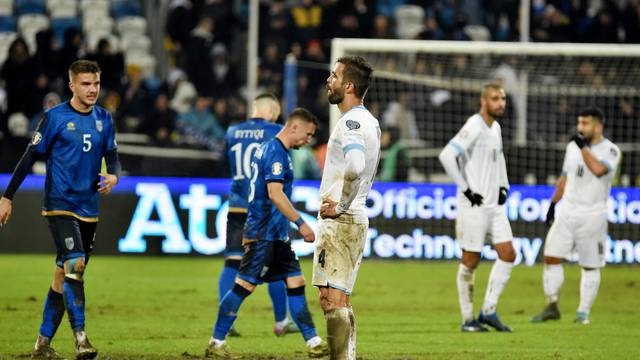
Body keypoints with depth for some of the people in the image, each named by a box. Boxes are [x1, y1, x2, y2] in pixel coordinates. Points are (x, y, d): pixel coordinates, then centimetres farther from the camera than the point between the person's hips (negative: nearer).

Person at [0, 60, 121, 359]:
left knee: (64, 274, 9)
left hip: (88, 210, 6)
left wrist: (114, 175, -8)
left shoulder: (104, 119, 8)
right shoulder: (55, 118, -6)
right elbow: (31, 157, -2)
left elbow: (112, 155, 16)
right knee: (75, 264, -21)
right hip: (60, 204, -6)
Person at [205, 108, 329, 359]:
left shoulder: (269, 149, 17)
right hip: (264, 233, -11)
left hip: (277, 235, 11)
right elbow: (275, 193, -24)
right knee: (244, 285, -7)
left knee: (296, 283, 7)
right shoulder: (276, 152, -14)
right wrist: (301, 223, -23)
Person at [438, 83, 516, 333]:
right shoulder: (474, 128, -14)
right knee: (470, 261, -1)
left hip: (495, 205, 8)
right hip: (473, 206, -8)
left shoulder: (495, 128, 13)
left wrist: (503, 186, 19)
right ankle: (468, 319, 7)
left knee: (508, 254, 1)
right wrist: (465, 189, -19)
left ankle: (488, 311, 9)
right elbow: (446, 156, -24)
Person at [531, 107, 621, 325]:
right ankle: (552, 307, 1)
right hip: (567, 212, 4)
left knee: (590, 266, 2)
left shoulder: (610, 151, -8)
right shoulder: (573, 147, 10)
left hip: (592, 217, -4)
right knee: (551, 256, -6)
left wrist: (583, 146, -19)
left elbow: (598, 169, -28)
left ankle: (583, 313, 10)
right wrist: (552, 204, 22)